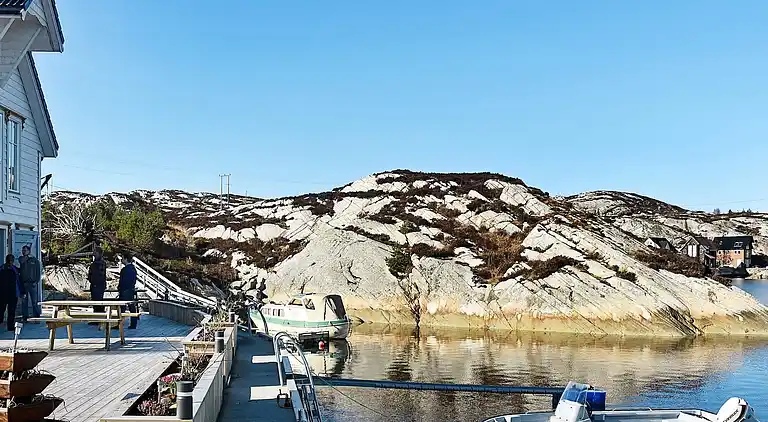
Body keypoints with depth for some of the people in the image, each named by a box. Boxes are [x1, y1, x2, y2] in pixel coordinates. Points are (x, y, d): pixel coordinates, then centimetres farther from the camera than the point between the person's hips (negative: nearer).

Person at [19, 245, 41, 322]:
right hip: (23, 283, 2)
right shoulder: (21, 259, 8)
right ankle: (25, 317, 12)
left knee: (35, 301, -2)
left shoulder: (35, 260, 4)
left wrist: (36, 281, -4)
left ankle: (36, 317, 2)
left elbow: (38, 272, 4)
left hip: (32, 283, -2)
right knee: (24, 301, 5)